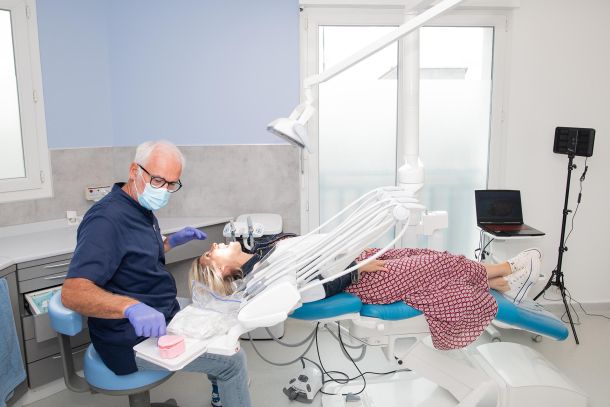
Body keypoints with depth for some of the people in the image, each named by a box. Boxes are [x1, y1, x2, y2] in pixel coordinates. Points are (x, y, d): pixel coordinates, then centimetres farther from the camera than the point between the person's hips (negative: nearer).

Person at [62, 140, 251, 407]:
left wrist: (172, 241, 6)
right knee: (232, 359, -9)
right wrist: (131, 307, -48)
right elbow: (72, 292, -33)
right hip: (135, 340, -10)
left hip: (163, 313, 10)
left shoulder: (141, 210, 7)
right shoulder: (107, 219, -25)